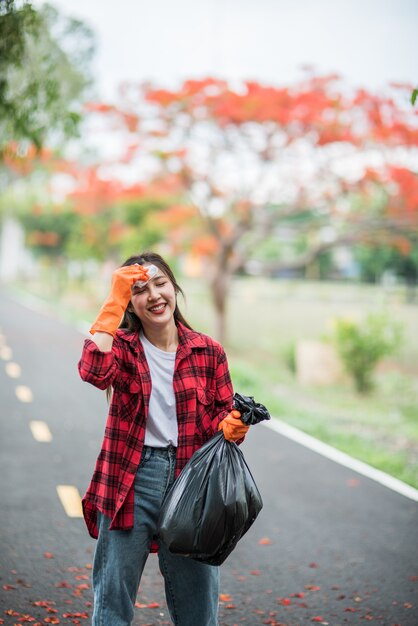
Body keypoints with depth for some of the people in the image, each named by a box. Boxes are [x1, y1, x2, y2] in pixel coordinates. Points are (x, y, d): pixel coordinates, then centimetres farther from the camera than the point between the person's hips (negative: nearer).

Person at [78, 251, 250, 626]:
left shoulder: (208, 351, 1)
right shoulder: (121, 346, -2)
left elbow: (224, 414, 8)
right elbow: (94, 371, -25)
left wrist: (232, 427, -16)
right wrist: (115, 300, -22)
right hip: (130, 480, -1)